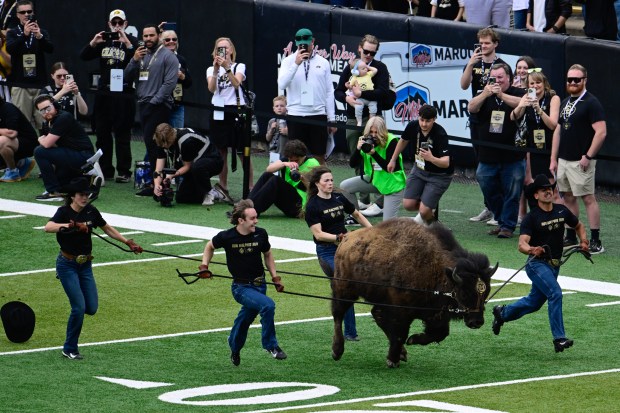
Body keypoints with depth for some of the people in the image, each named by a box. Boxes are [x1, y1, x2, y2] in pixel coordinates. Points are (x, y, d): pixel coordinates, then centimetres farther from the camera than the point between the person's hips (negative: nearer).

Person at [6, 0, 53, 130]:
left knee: (43, 122, -6)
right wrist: (24, 34, -25)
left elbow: (50, 49, -7)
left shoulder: (42, 32, 11)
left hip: (40, 83, 1)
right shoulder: (12, 33, 10)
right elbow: (10, 49, -10)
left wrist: (39, 36, -27)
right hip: (20, 84, -1)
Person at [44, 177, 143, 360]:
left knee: (91, 308, -1)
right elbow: (48, 227, -33)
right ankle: (70, 349, 2)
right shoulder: (64, 212, -14)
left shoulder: (91, 211, 1)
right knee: (79, 307, -13)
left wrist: (128, 242, 13)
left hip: (85, 265, 5)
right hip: (67, 265, -5)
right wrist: (68, 225, -47)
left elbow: (108, 229, 16)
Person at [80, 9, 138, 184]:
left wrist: (127, 43, -25)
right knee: (102, 134, 8)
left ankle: (124, 172, 0)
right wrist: (93, 43, -12)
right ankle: (104, 170, 14)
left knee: (122, 134, -3)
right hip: (103, 94, 5)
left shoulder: (131, 41, 0)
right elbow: (84, 56, 4)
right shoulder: (103, 42, 13)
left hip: (123, 93, -5)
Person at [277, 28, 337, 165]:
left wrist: (332, 119, 6)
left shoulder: (323, 62, 7)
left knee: (319, 157, 3)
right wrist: (296, 64, -18)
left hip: (318, 115, 1)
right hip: (296, 116, -1)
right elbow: (282, 84, -12)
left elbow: (329, 92, 9)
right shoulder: (288, 61, 3)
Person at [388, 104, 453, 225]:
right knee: (408, 204, -3)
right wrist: (393, 160, 19)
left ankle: (430, 220, 23)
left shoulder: (440, 134, -31)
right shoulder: (413, 127, -14)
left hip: (439, 175, -5)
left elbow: (446, 163, -38)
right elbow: (403, 141, 11)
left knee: (424, 211, -14)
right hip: (419, 169, 5)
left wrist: (431, 158, -57)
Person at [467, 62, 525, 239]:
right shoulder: (485, 95, 9)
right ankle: (501, 221, 29)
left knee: (512, 194, -1)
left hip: (512, 156, -4)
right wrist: (486, 94, -21)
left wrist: (501, 95, -30)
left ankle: (508, 226, 10)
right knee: (490, 191, 13)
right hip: (487, 156, 4)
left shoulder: (518, 93, -1)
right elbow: (471, 108, -6)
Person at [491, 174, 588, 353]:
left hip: (554, 265, 7)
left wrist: (583, 241, 3)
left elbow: (578, 226, 22)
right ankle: (559, 338, -25)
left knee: (534, 303, 18)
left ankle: (502, 313, 43)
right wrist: (531, 250, -46)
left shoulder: (561, 211, 3)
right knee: (555, 293, -26)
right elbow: (522, 244, -24)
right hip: (537, 264, -7)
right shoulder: (531, 218, -13)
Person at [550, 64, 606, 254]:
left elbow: (601, 132, -16)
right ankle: (571, 238, 18)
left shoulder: (591, 103, -9)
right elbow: (558, 131, 20)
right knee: (568, 198, 11)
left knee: (588, 198, -8)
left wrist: (588, 156, -17)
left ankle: (595, 242, -8)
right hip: (563, 160, 8)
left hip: (580, 161, -8)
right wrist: (553, 159, 14)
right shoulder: (565, 103, 16)